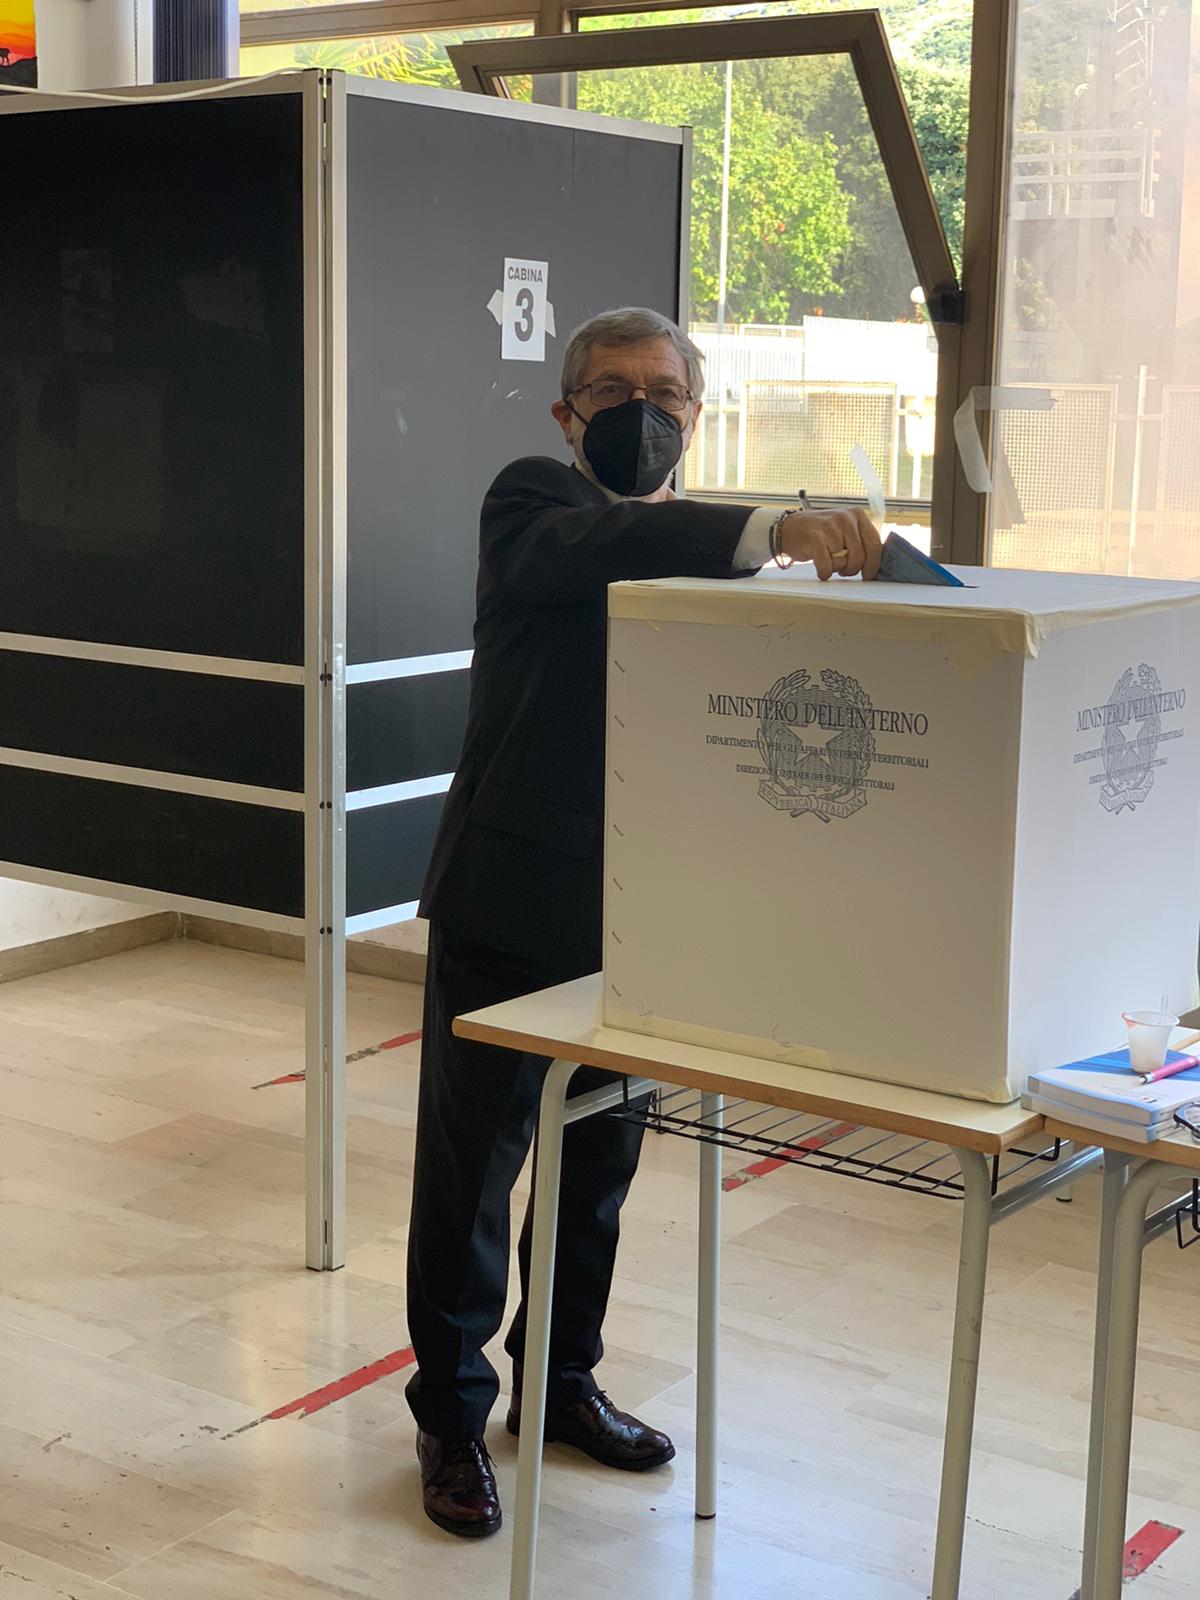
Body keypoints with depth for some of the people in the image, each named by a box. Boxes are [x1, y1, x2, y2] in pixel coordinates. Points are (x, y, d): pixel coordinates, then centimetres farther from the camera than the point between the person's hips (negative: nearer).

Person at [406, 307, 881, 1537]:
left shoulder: (707, 549, 11)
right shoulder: (534, 502, -8)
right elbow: (600, 545, -32)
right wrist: (777, 531, -46)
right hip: (509, 901, -5)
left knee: (601, 1163, 17)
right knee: (470, 1161, 5)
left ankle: (562, 1380, 36)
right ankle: (451, 1413, 21)